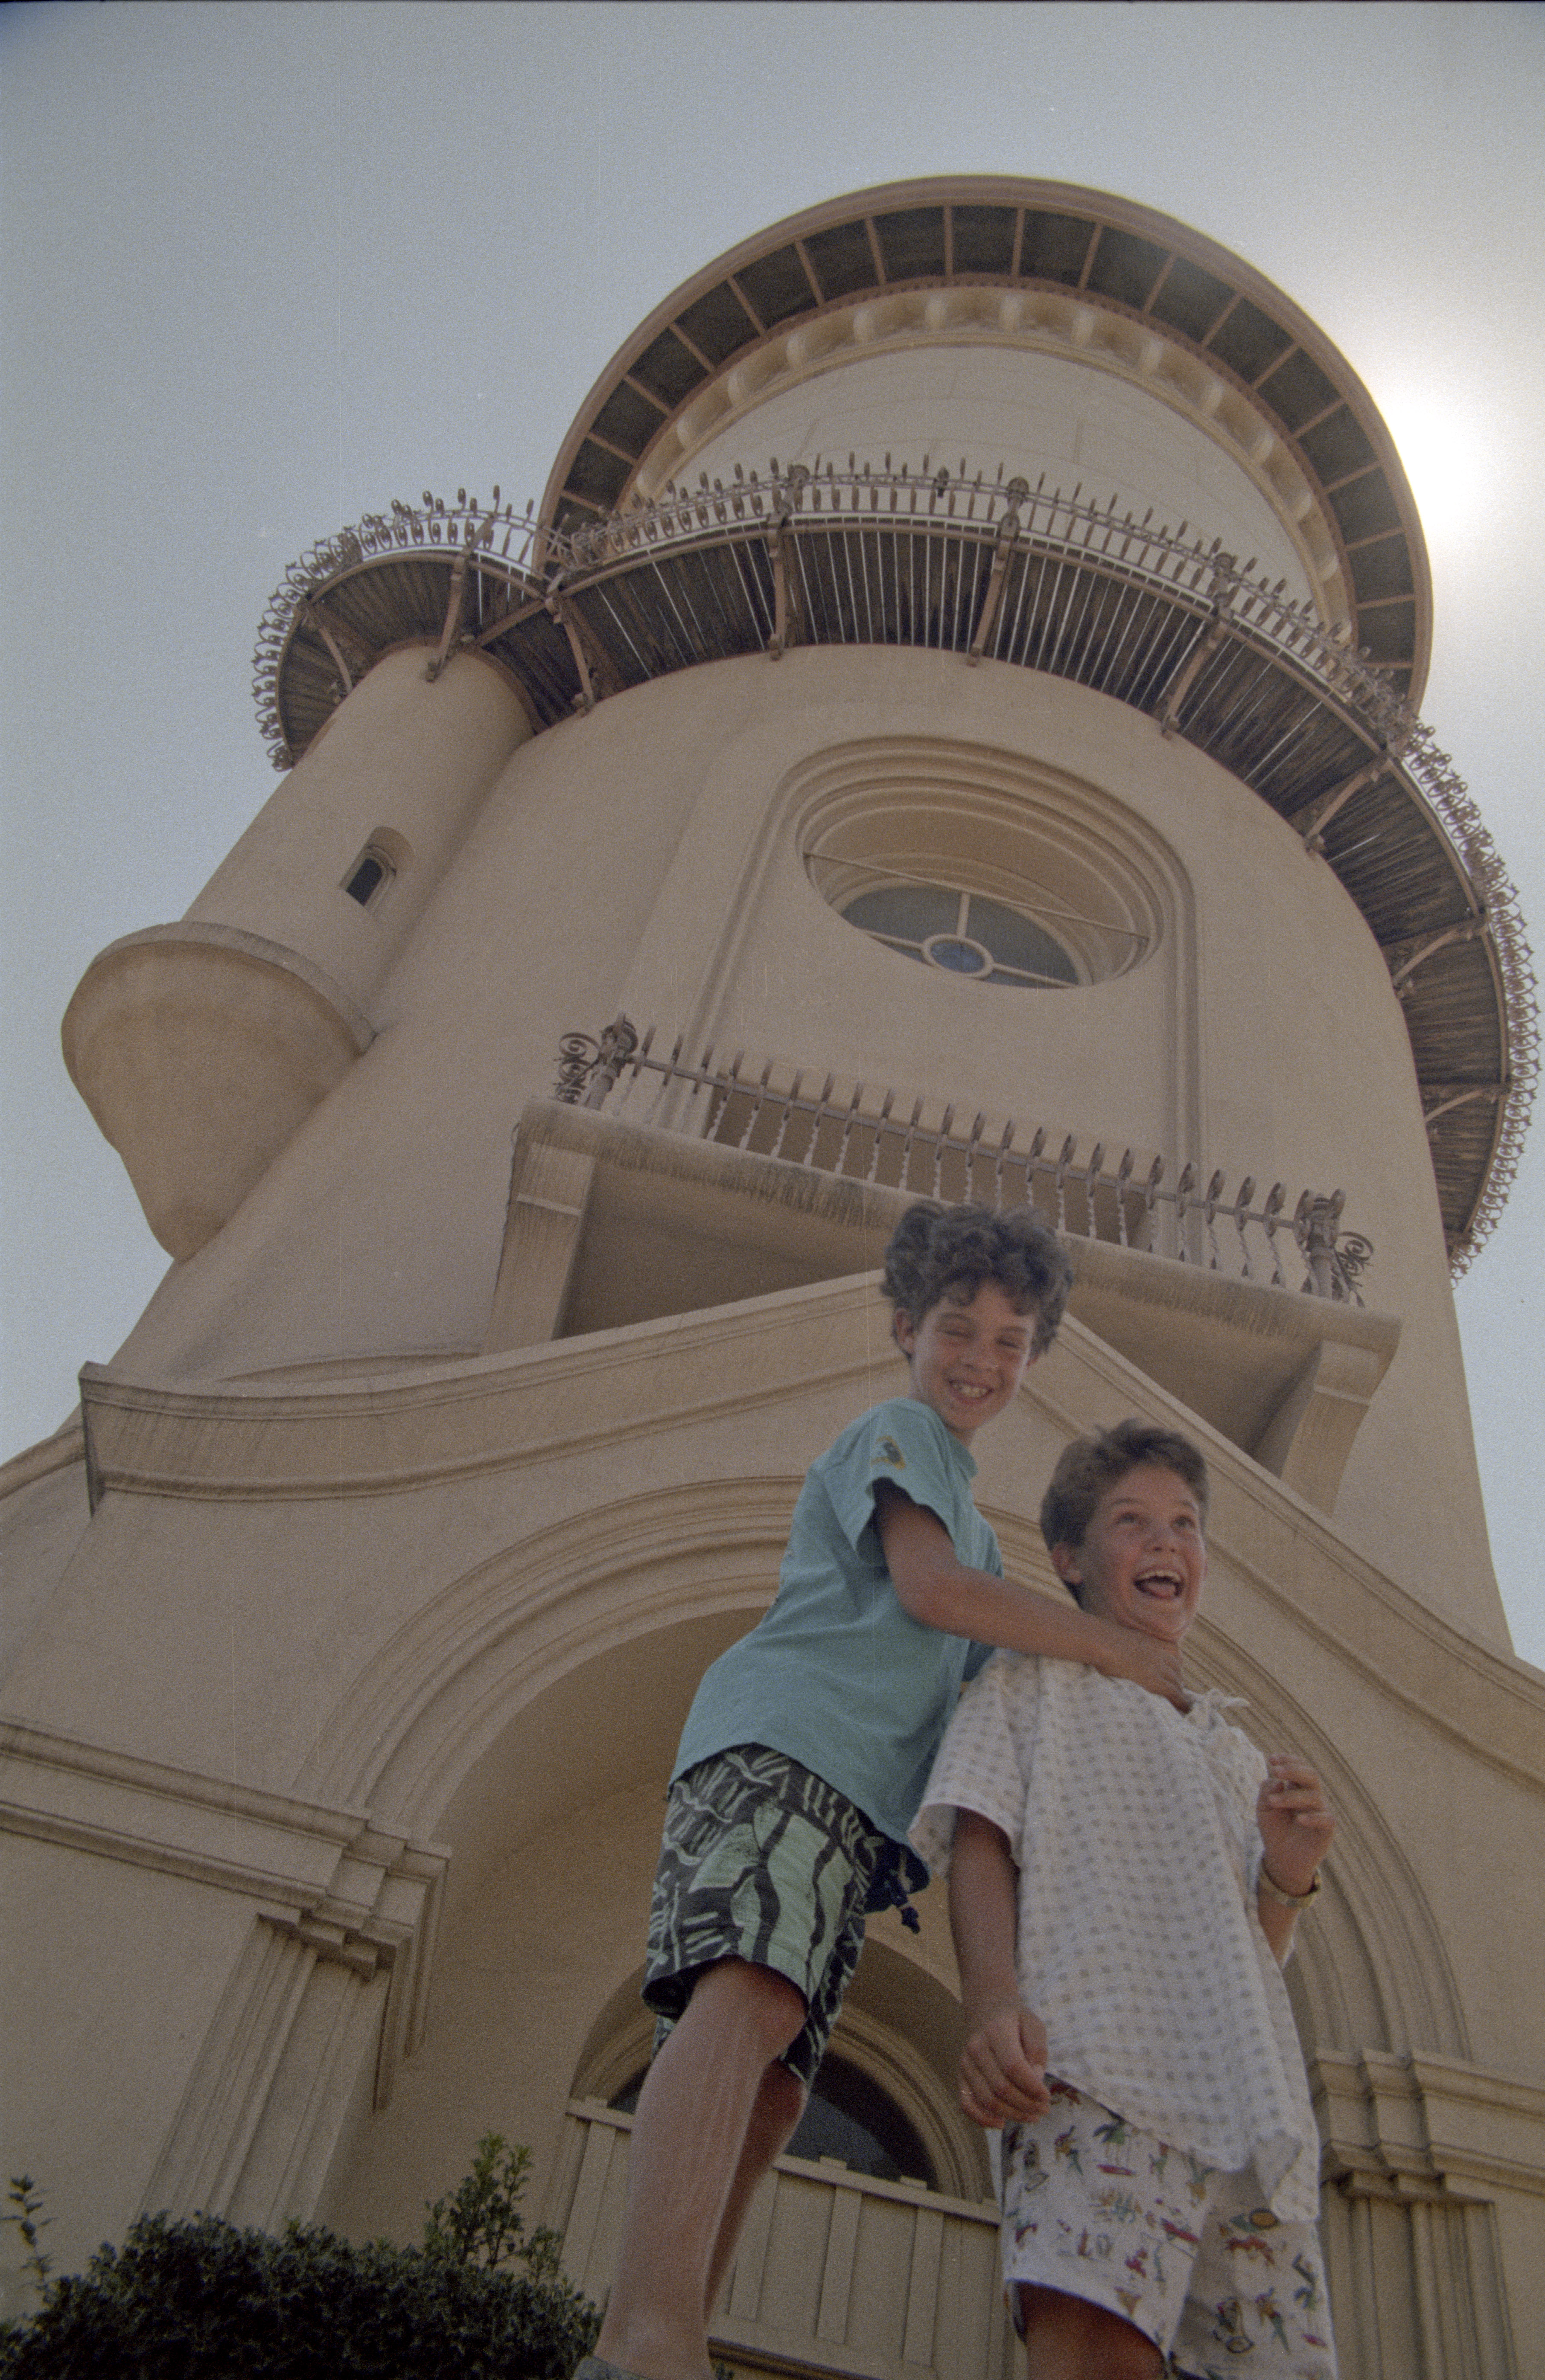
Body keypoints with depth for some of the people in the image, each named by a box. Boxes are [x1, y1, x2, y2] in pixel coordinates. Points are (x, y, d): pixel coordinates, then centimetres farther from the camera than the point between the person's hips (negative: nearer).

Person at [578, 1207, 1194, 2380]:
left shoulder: (973, 1523, 34)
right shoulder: (896, 1429, 7)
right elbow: (931, 1590, -9)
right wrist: (1115, 1645, -2)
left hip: (855, 1806, 9)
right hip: (781, 1742, -9)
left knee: (773, 2094, -1)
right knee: (750, 1999, -29)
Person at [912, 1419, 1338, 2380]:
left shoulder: (1235, 1753, 31)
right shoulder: (1032, 1684, 16)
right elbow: (980, 1842, 1)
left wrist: (1286, 1879, 4)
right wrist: (993, 1998, -18)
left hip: (1253, 2090, 6)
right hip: (1098, 2065, -6)